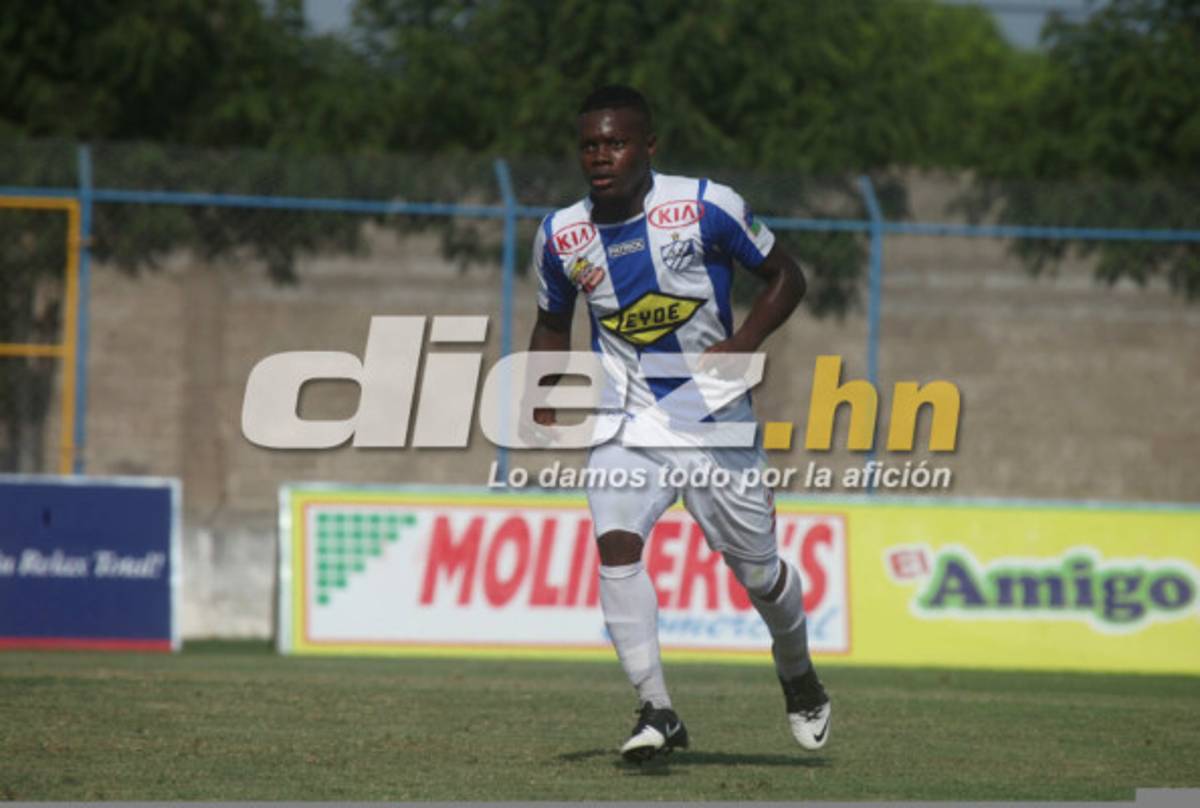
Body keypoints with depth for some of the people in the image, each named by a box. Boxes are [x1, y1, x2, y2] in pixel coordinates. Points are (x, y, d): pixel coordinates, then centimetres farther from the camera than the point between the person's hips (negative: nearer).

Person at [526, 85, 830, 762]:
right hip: (627, 423, 2)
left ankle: (799, 677, 38)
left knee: (758, 572, 8)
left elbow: (785, 277, -2)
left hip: (717, 421, -2)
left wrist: (740, 346, -17)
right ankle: (657, 711, -18)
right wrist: (545, 413, 1)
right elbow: (553, 324, 16)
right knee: (616, 544, -22)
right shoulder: (561, 236, -2)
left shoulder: (706, 207, -12)